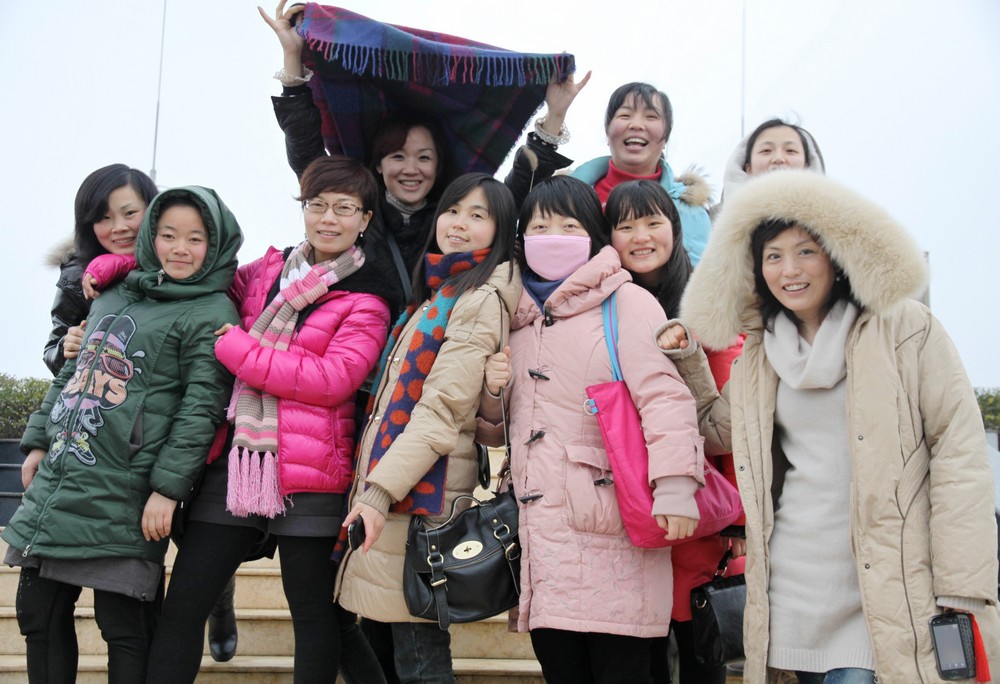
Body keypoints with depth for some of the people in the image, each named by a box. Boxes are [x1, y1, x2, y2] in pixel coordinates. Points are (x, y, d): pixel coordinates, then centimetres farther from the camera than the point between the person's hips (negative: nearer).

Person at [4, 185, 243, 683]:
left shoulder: (212, 314, -6)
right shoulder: (114, 296, 15)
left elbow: (201, 407, -13)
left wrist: (168, 488, -17)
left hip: (123, 504, -7)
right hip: (53, 484, 7)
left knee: (123, 626, 0)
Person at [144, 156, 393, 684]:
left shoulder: (364, 301, -1)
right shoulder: (265, 271, 14)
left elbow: (333, 380, -15)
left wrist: (236, 348, -12)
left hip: (307, 472, -4)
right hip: (235, 458, 5)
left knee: (312, 611, 6)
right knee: (181, 606, 4)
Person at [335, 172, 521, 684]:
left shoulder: (482, 300, -8)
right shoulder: (435, 291, 20)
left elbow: (443, 410, -17)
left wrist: (380, 490, -22)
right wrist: (372, 485, 15)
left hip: (422, 491, -9)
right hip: (386, 486, 9)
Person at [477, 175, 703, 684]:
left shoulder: (626, 302, 0)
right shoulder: (516, 319, 20)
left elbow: (664, 394, -12)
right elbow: (499, 429, 27)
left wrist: (675, 486, -24)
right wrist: (492, 394, 4)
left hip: (611, 530, -6)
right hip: (541, 533, 6)